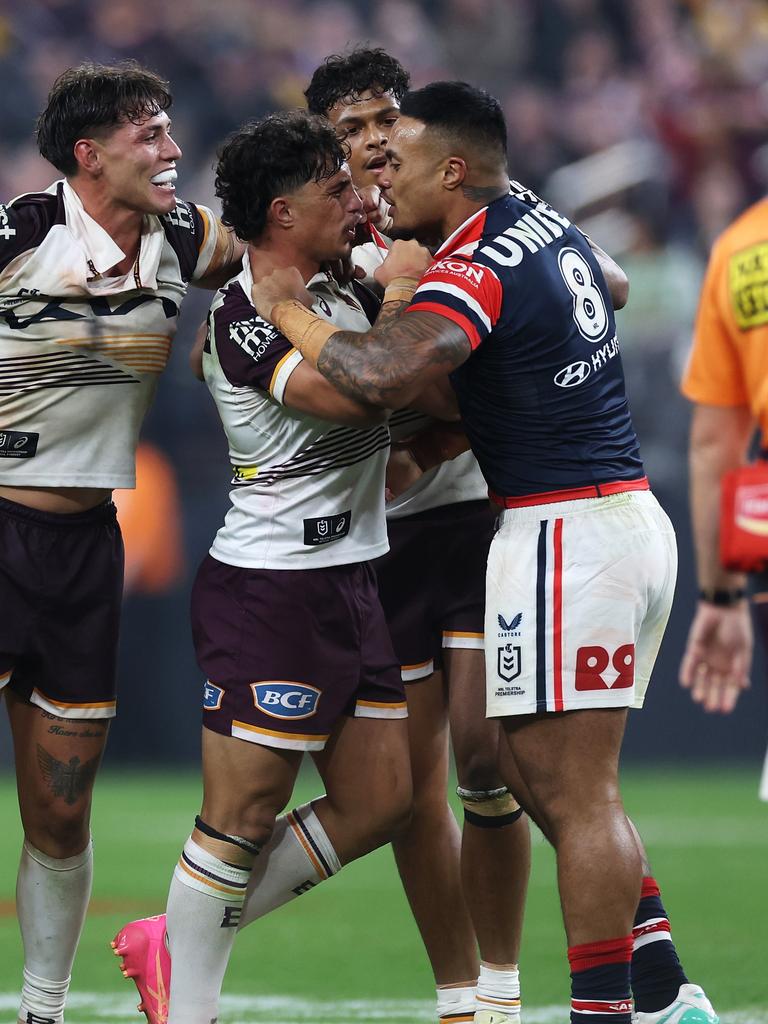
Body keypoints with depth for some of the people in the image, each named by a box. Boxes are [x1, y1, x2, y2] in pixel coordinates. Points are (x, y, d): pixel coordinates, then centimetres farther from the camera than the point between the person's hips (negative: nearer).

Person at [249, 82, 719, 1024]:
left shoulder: (478, 270, -18)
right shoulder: (542, 220, 11)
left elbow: (381, 375, -34)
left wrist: (286, 310, -17)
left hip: (566, 534, -10)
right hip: (630, 516, 10)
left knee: (573, 793, -6)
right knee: (535, 769, 15)